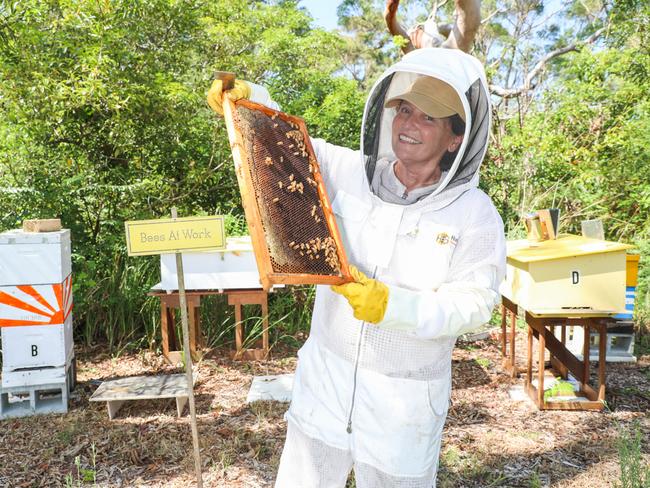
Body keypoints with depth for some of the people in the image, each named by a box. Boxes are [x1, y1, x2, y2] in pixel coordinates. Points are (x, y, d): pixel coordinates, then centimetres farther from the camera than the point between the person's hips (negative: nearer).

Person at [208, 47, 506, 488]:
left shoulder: (475, 214, -11)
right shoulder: (348, 172, -3)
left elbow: (473, 303, -15)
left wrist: (393, 307, -29)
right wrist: (249, 100, -9)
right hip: (325, 381, 3)